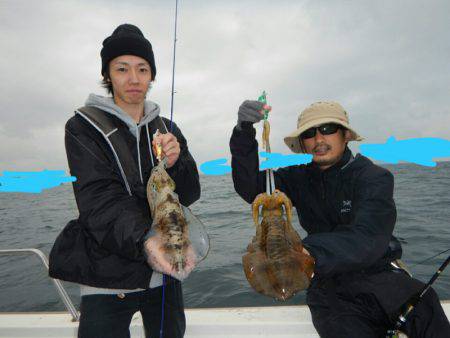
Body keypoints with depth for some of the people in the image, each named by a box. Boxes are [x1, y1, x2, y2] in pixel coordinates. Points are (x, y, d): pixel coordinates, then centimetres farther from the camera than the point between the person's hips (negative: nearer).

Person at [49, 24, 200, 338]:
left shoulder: (168, 130, 6)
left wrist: (176, 162, -22)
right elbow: (100, 202, -18)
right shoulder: (83, 127, -5)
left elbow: (190, 195, -1)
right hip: (108, 278, -3)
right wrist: (147, 242, -34)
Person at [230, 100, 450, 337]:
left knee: (426, 309, -29)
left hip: (378, 274, -1)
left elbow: (368, 238, -25)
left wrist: (309, 253, -44)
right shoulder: (298, 176, 4)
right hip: (327, 286, 1)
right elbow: (250, 188, -10)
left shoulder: (374, 177, -8)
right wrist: (244, 130, -23)